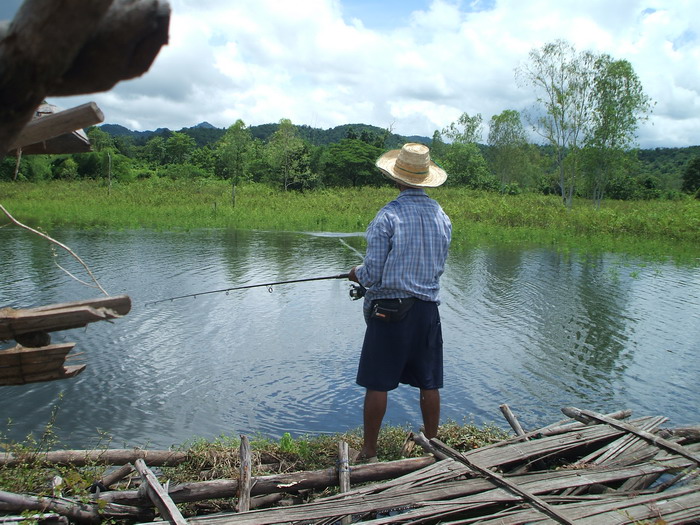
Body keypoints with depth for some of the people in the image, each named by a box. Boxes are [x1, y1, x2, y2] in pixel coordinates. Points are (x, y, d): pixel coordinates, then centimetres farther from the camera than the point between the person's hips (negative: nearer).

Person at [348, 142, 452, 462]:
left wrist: (356, 274, 9)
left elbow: (372, 273, -13)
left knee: (377, 384, 4)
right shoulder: (442, 217, 6)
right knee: (429, 383, 13)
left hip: (389, 308, -5)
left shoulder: (388, 216, -13)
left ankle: (369, 453, 12)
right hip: (428, 308, 5)